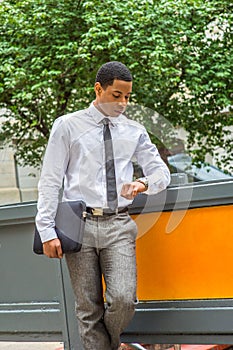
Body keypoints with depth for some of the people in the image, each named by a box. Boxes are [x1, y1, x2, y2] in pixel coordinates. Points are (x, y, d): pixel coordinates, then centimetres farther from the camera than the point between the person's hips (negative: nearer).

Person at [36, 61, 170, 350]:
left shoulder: (135, 132, 14)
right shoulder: (67, 126, 5)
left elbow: (162, 172, 16)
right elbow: (50, 181, 3)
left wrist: (144, 183, -9)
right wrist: (47, 231, -6)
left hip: (118, 226, 1)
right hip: (79, 225, -1)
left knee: (123, 299, -14)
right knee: (88, 309, -1)